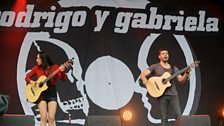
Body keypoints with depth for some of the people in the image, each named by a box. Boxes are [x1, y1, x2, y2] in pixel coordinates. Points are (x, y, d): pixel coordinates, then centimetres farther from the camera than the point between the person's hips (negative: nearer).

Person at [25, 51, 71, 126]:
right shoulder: (37, 67, 4)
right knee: (43, 117, -11)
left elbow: (63, 79, -10)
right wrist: (31, 81, -11)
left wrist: (62, 71, -30)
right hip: (41, 94, 0)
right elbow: (27, 77, 11)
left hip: (52, 93, 0)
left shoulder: (54, 67, -1)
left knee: (51, 118, -8)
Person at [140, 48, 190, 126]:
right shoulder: (155, 67, 4)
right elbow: (142, 75, -5)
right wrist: (145, 81, -26)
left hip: (173, 94, 3)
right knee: (164, 118, -1)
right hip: (161, 95, -3)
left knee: (179, 115, -7)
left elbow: (181, 81, 9)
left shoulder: (173, 68, 15)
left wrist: (186, 73, -9)